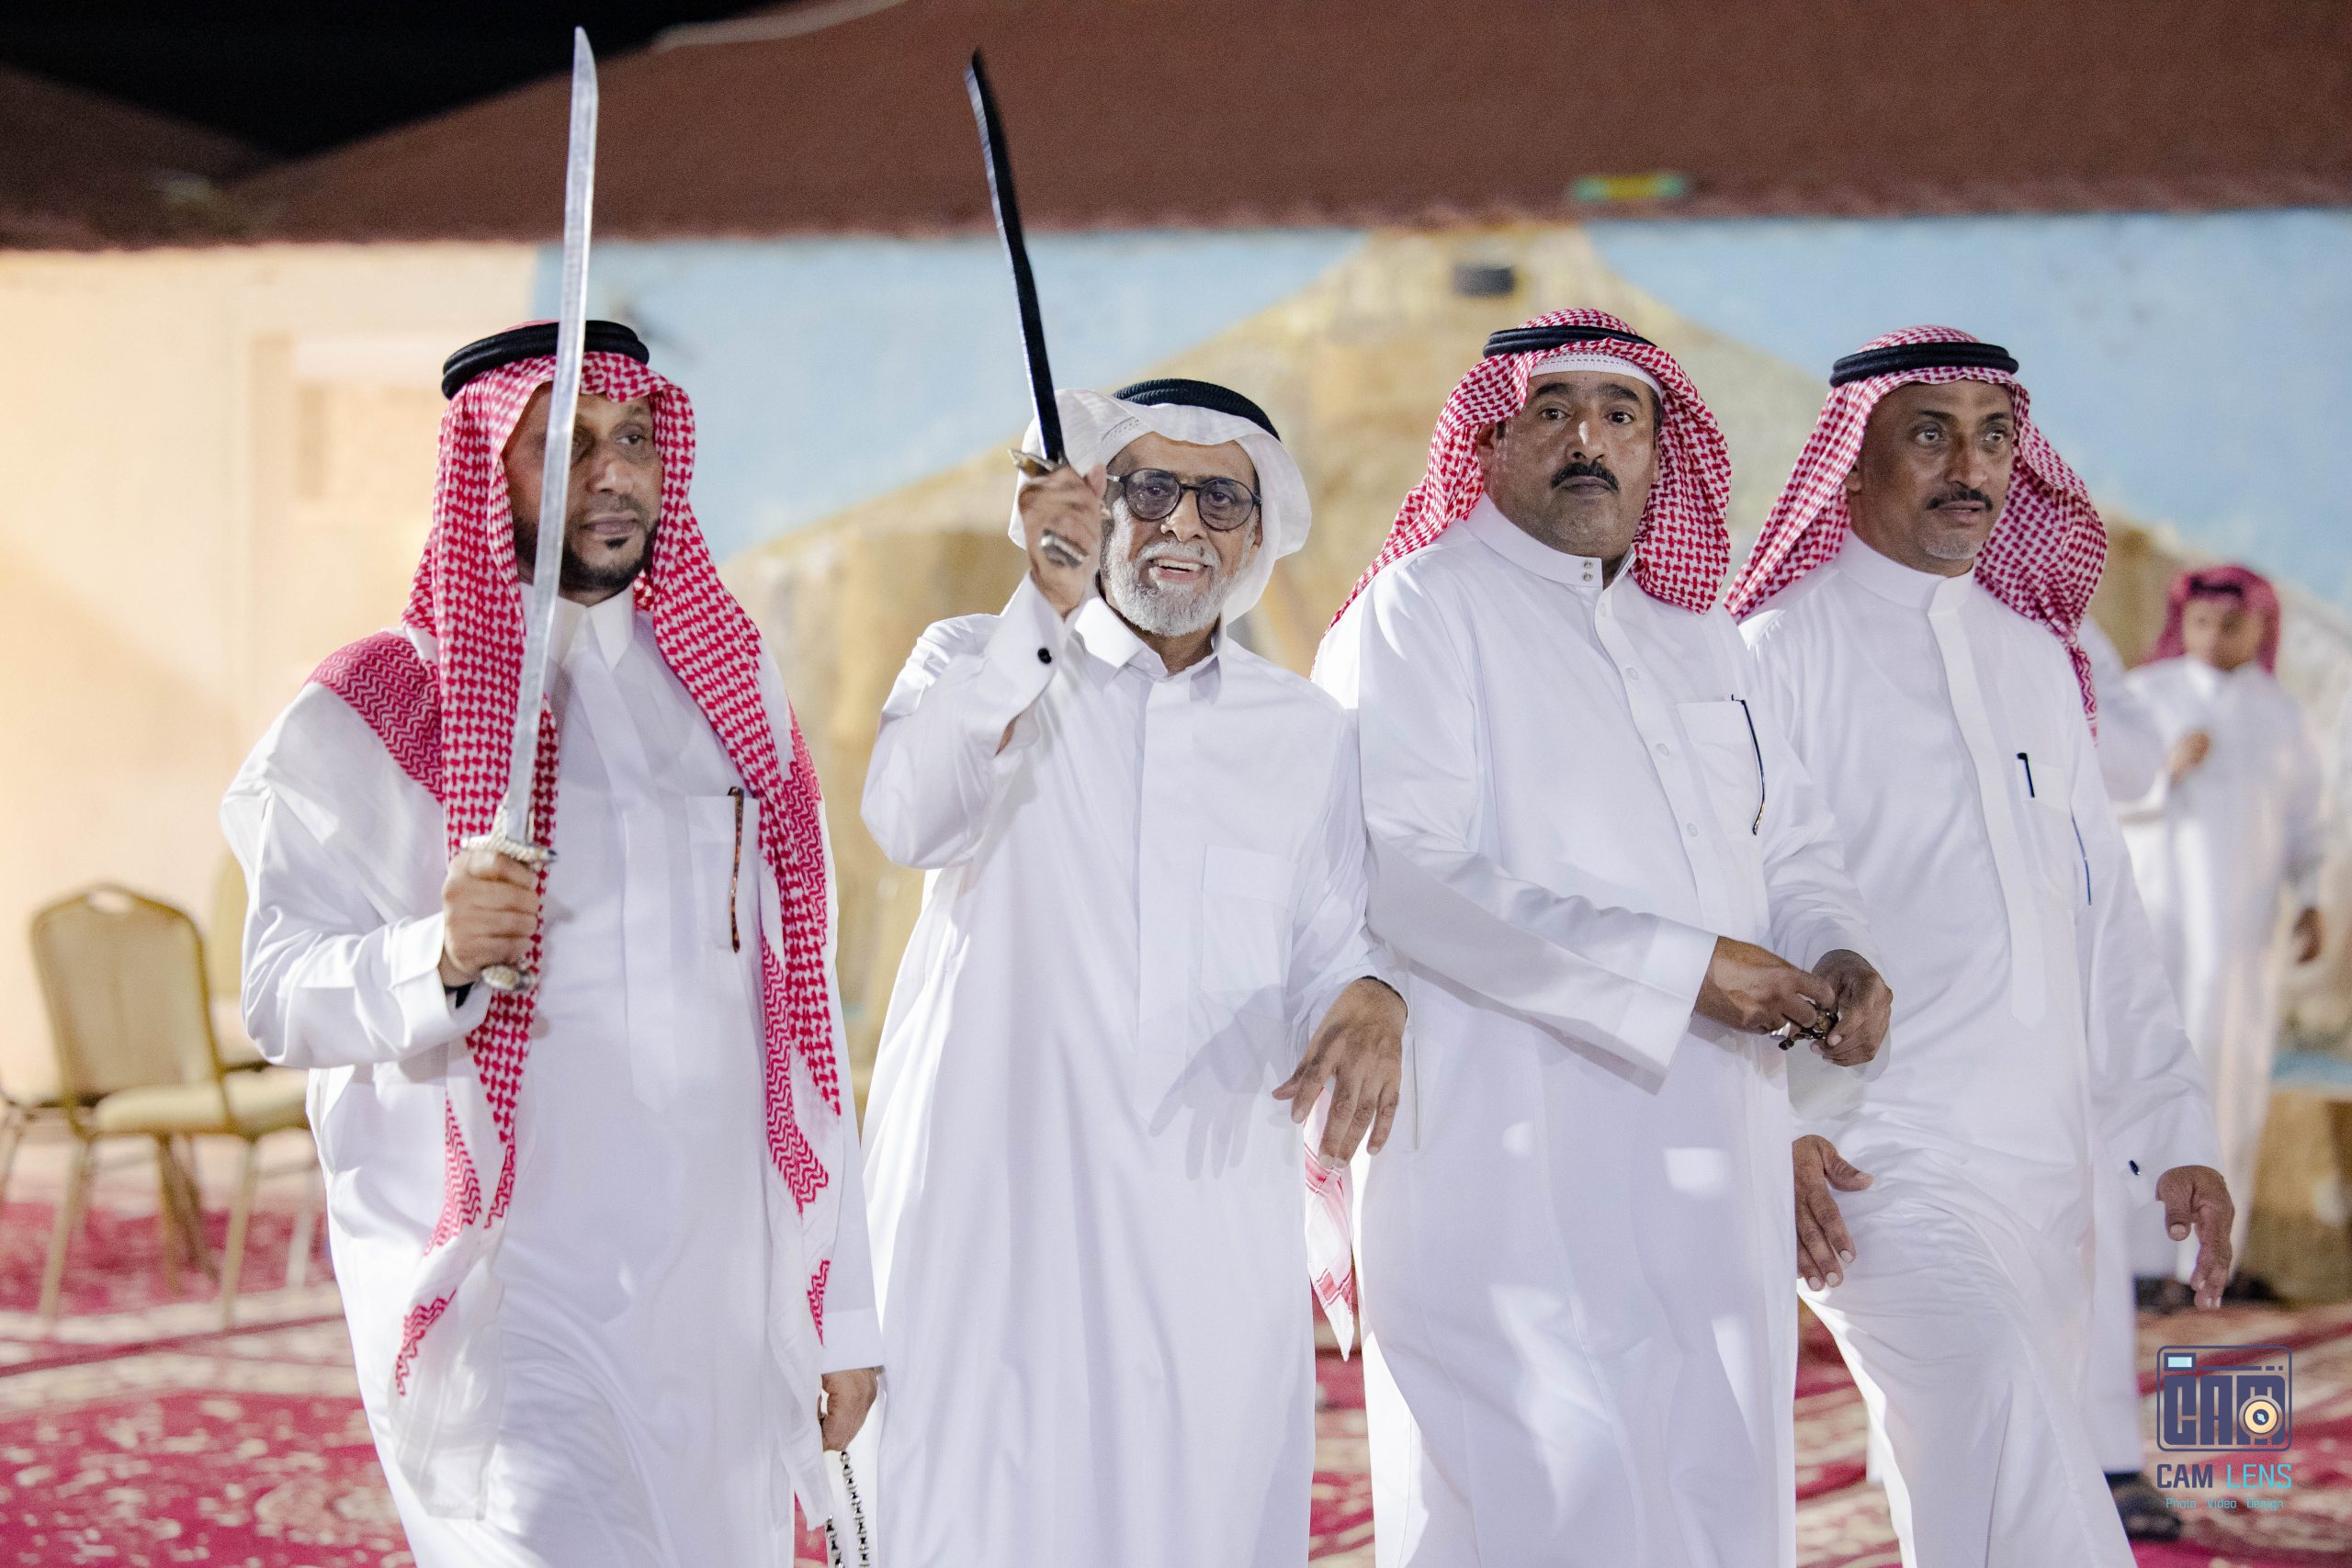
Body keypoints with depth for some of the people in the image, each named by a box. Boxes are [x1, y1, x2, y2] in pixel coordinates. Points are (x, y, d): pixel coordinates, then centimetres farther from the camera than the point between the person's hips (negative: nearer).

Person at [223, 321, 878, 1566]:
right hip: (507, 1280, -4)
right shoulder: (376, 712, 1)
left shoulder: (732, 689, 15)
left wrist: (842, 1307, 14)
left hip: (722, 1288, 5)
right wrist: (435, 958, -26)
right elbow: (283, 997, -5)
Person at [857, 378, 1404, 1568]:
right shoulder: (977, 666, 7)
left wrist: (1369, 1001, -9)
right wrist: (1047, 607, -22)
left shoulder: (1306, 733, 15)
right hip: (993, 1225, -2)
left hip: (1215, 1237, 3)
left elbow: (1326, 946, 15)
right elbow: (910, 820, -14)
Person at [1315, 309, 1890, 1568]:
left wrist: (1834, 956, 0)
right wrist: (1680, 968, -17)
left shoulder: (1701, 645, 20)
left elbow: (1793, 847, 25)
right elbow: (1405, 876, -16)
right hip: (1515, 1181, -7)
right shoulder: (1421, 613, -3)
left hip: (1710, 1182, 7)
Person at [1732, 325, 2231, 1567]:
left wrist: (2173, 1133, 13)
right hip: (1876, 1174, -6)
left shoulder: (2035, 657, 16)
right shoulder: (1785, 652, -3)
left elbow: (2103, 915, 19)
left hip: (2048, 1173, 6)